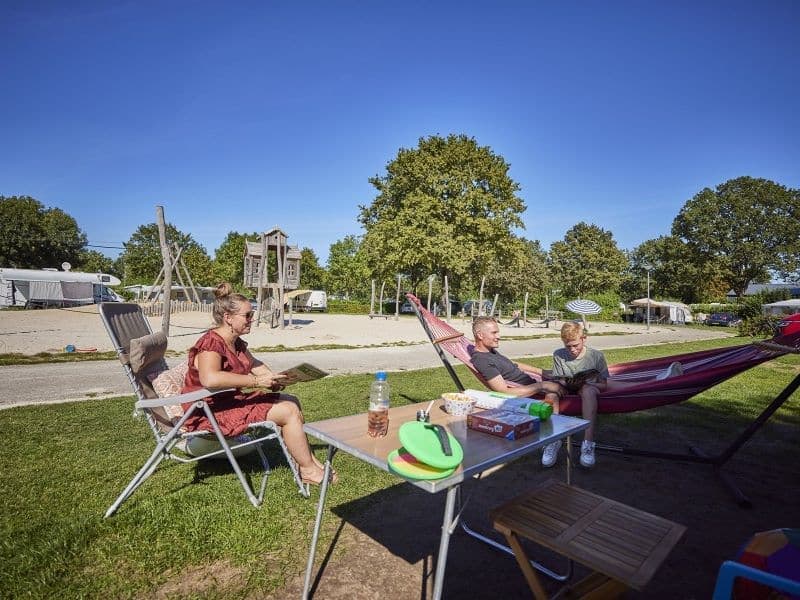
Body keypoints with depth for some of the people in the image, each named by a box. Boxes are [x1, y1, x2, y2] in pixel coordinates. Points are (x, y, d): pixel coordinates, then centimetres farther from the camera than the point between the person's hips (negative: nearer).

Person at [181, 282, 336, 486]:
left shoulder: (236, 343, 8)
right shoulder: (211, 343, -22)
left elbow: (253, 363, 24)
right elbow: (210, 379, -41)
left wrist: (272, 378, 2)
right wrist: (256, 381, -36)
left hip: (232, 401, 10)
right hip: (211, 411, -10)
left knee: (292, 401, 9)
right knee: (289, 412, -15)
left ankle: (308, 459, 14)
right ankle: (308, 470, 0)